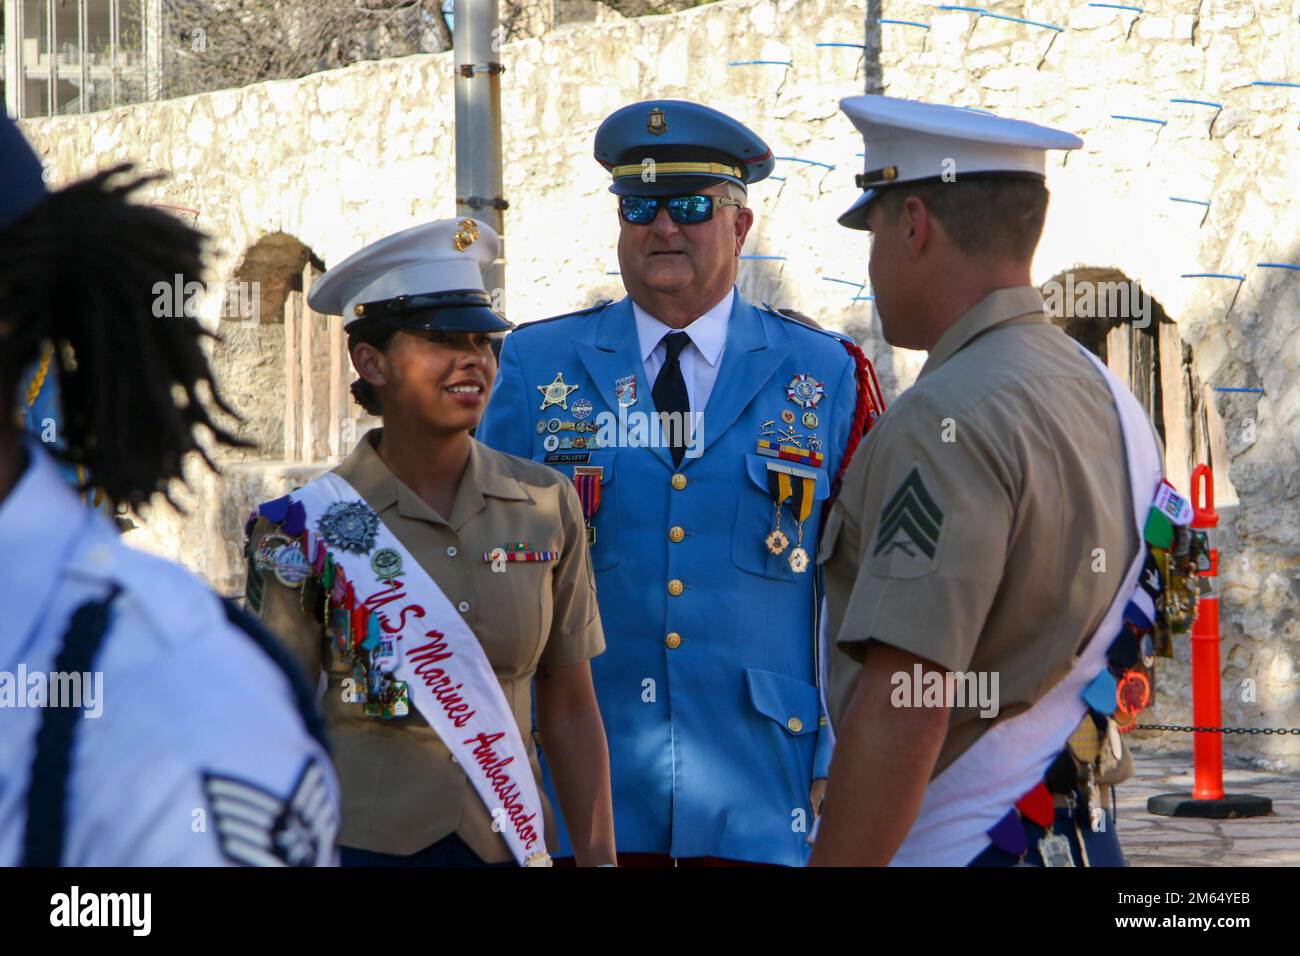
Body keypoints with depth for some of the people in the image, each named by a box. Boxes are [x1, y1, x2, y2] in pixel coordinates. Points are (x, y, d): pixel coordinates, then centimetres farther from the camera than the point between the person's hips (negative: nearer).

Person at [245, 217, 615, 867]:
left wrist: (599, 857, 2)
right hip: (362, 845, -2)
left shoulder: (548, 507, 3)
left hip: (508, 845, 3)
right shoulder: (306, 528, -5)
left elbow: (571, 712, 7)